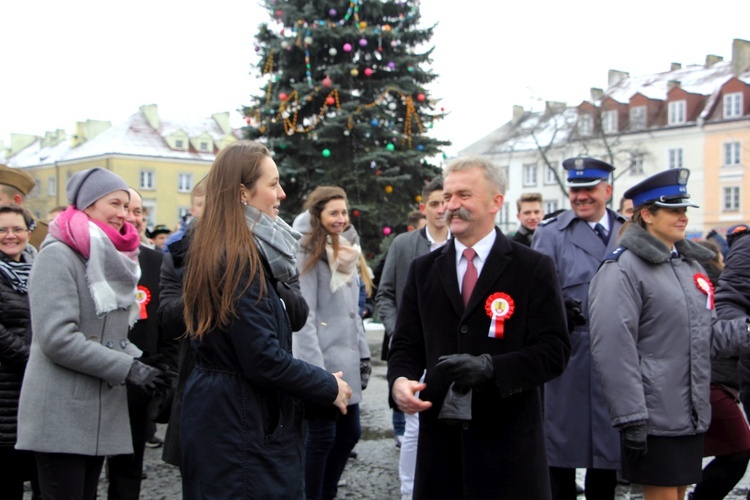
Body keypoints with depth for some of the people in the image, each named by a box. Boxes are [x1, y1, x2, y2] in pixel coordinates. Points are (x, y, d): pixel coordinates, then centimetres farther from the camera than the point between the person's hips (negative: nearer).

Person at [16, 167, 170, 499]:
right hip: (61, 415, -8)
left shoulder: (112, 259, 15)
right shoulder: (59, 254, -11)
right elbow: (57, 338, -20)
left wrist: (138, 360, 3)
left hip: (102, 414, 8)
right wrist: (128, 368, -17)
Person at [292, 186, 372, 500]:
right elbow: (304, 316, -17)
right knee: (322, 435, -2)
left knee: (349, 432, 13)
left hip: (347, 360, 8)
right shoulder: (308, 253, -11)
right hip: (322, 360, -8)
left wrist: (363, 353, 15)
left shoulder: (346, 251, 14)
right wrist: (314, 368, -20)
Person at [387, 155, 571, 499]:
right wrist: (400, 380, -11)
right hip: (440, 435, 3)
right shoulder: (423, 270, 10)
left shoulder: (534, 268, -1)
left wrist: (489, 368, -21)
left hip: (508, 442, -3)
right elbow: (406, 345, 10)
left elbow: (554, 351, -7)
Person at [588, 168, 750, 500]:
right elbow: (613, 350, -19)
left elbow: (702, 336, 16)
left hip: (691, 416, 8)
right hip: (653, 419, -8)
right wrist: (630, 419, -21)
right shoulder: (622, 269, -13)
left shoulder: (689, 264, 14)